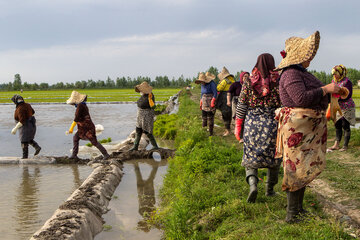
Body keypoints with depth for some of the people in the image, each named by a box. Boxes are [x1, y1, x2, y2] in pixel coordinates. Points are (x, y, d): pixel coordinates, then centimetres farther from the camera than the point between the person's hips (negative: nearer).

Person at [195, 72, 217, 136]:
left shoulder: (211, 83, -13)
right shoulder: (203, 85, 10)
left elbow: (215, 93, -15)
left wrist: (213, 102, -21)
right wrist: (201, 103, 20)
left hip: (210, 104, -7)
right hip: (204, 104, 7)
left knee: (210, 118, -4)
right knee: (204, 117, 6)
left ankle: (211, 133, 3)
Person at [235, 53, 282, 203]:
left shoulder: (248, 82, 1)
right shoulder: (278, 81, -3)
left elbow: (242, 105, 1)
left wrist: (238, 125, 7)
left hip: (252, 123, 1)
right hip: (273, 124, -1)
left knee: (251, 156, 12)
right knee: (273, 156, 15)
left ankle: (253, 183, -12)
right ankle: (270, 190, 22)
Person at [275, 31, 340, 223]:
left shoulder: (302, 73, 18)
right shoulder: (290, 74, -14)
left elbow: (314, 96, 26)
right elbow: (302, 98, -25)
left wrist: (331, 91, 14)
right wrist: (325, 89, -17)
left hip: (309, 127, 10)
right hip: (297, 128, -10)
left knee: (304, 169, 14)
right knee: (297, 170, -6)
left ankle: (298, 208, 24)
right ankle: (292, 215, 1)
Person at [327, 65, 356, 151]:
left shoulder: (347, 82, -17)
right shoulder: (334, 81, 4)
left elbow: (348, 96, -22)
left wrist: (337, 99, -32)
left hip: (347, 107, -7)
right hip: (338, 108, 7)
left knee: (345, 126, -2)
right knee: (337, 126, 9)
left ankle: (345, 146, 7)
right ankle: (336, 144, 15)